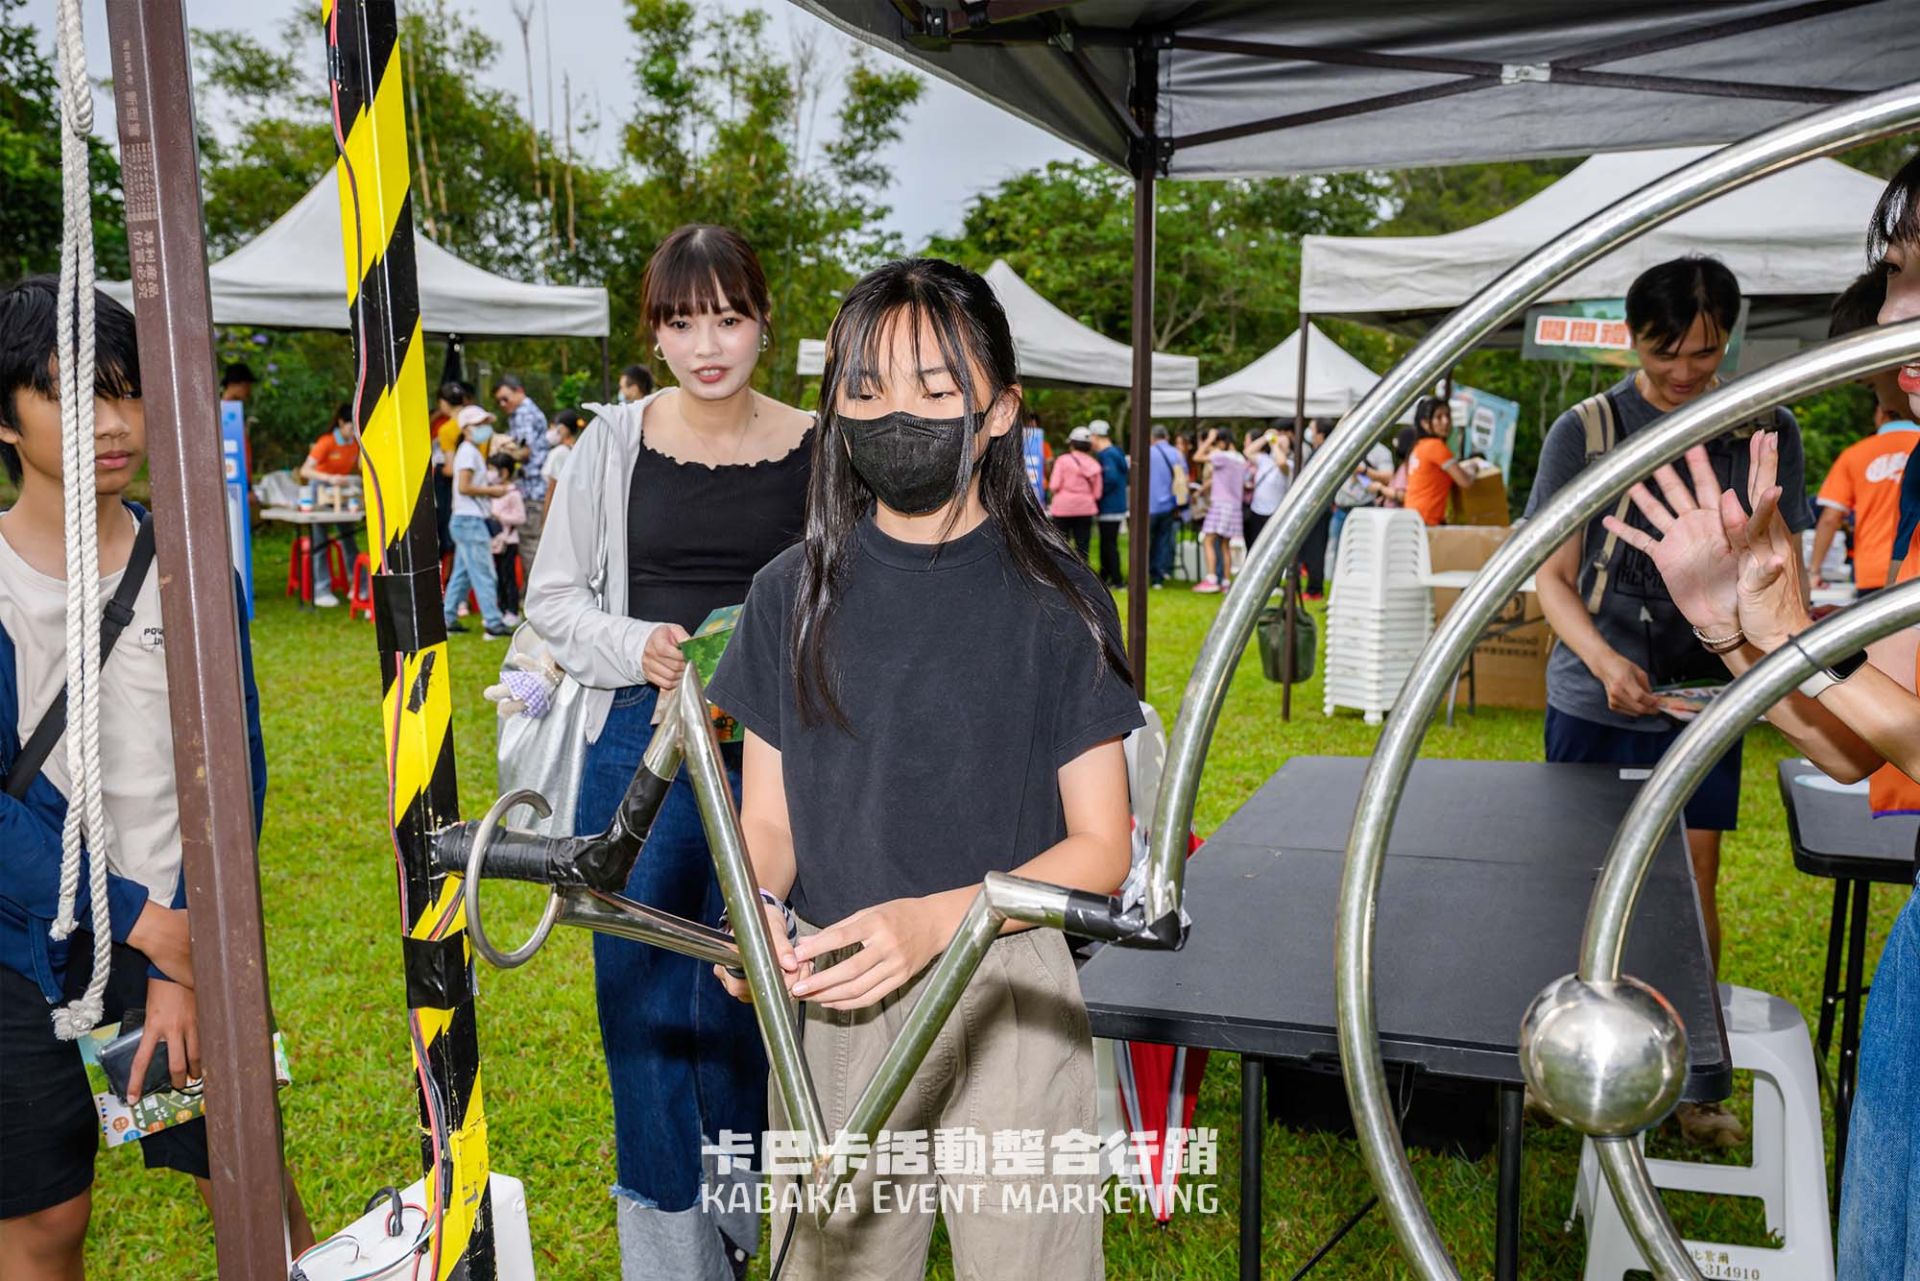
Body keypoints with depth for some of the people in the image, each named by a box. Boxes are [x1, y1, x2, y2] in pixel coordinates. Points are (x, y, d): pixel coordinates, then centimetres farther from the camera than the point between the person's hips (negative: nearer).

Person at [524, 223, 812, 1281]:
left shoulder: (814, 450, 2)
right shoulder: (614, 442, 3)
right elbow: (553, 597, 6)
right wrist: (636, 647, -12)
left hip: (775, 747, 0)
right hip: (642, 743, 1)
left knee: (746, 989, 8)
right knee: (642, 988, 5)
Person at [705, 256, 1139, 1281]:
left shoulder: (1055, 598, -6)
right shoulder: (794, 593, 3)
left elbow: (1100, 847, -6)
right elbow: (768, 814, 7)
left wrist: (935, 917, -20)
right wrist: (758, 906, -15)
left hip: (1006, 996, -2)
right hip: (827, 998, 3)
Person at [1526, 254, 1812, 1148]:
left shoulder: (1767, 432, 2)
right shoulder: (1585, 431, -6)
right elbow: (1553, 577, -5)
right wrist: (1604, 660, -22)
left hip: (1705, 699, 2)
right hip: (1594, 703, -1)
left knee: (1693, 884, 6)